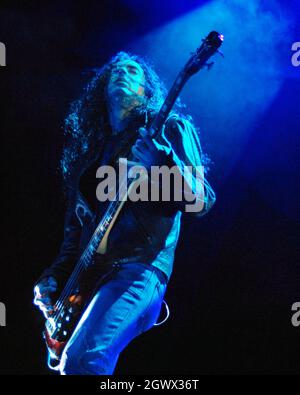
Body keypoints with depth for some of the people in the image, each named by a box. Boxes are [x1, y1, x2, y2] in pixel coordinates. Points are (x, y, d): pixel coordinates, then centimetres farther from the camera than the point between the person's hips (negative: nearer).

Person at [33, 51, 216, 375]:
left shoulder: (168, 128, 6)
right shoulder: (92, 147, 21)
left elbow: (201, 203, -7)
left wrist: (162, 163, -24)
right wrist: (55, 275, 9)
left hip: (140, 267, -6)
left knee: (81, 360, -28)